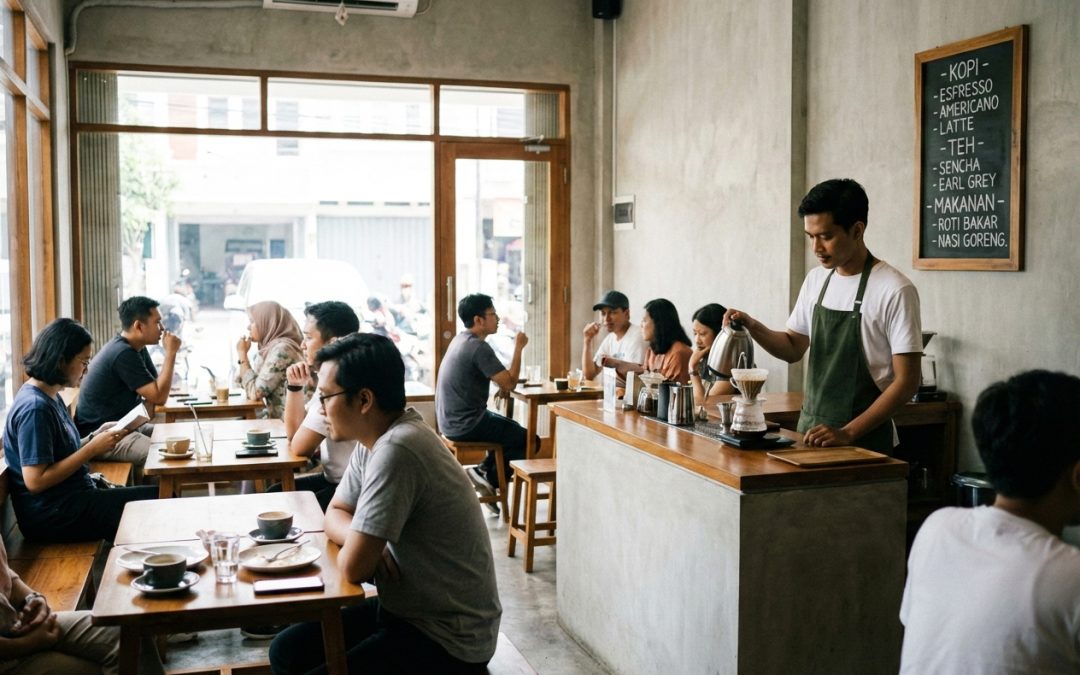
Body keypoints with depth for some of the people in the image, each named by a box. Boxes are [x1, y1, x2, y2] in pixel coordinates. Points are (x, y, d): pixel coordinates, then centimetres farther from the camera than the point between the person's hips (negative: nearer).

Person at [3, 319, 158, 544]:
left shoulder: (50, 397, 11)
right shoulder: (35, 407, -20)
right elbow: (35, 481, -23)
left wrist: (96, 437, 0)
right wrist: (93, 448, -20)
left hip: (72, 497, 10)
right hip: (55, 515, -10)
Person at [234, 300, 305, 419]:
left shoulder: (282, 348, -17)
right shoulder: (271, 346, 12)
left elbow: (254, 393, -18)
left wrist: (242, 354, -9)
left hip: (281, 421, -8)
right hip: (270, 416, 8)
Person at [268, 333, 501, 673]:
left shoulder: (396, 450, -28)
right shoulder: (375, 439, 1)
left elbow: (354, 567, -26)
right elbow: (336, 514, 13)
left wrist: (357, 551, -3)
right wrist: (363, 545, -9)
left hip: (447, 640, -9)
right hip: (407, 609, 9)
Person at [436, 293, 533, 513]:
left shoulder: (460, 340, 10)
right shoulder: (478, 347, -21)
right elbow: (510, 382, -21)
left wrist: (503, 384, 4)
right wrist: (518, 347, -10)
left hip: (452, 420, 10)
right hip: (466, 425, -10)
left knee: (512, 429, 25)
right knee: (528, 440, -3)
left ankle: (484, 470, 16)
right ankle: (490, 478, 4)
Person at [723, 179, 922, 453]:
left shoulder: (895, 290, -14)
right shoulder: (816, 280, 5)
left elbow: (906, 381, -15)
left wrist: (847, 434, -21)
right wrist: (753, 327, -5)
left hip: (864, 441, -5)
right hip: (811, 432, 5)